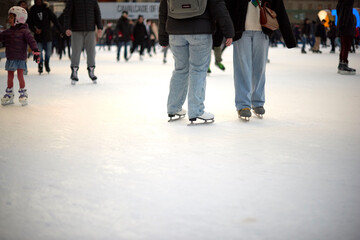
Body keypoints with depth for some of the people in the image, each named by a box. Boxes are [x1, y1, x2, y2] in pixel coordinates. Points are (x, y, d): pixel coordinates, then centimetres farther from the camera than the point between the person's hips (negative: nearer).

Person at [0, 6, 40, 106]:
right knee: (10, 77, 11)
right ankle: (9, 95, 23)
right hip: (10, 58, 5)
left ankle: (23, 94, 10)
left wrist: (36, 51, -29)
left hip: (20, 58, -5)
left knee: (20, 76, -6)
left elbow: (31, 41, -18)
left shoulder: (24, 31, -10)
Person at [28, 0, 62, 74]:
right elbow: (30, 23, 6)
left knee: (48, 52, 4)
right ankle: (40, 65, 18)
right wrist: (34, 29, -13)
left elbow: (54, 19, -3)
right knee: (39, 53, -4)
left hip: (47, 34, 0)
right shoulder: (32, 10, 0)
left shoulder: (46, 8, -2)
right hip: (38, 35, 0)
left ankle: (47, 63, 31)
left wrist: (61, 31, -8)